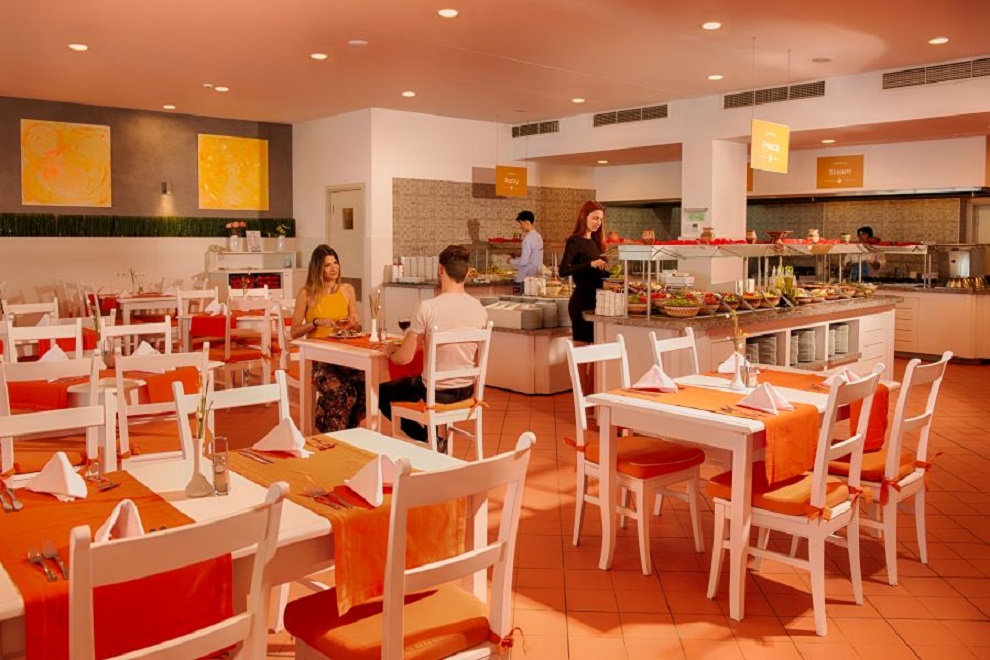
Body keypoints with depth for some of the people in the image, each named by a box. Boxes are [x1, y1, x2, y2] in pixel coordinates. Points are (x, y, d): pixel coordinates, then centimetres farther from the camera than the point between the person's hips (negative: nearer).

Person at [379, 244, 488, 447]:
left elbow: (405, 358, -16)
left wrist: (390, 353, 6)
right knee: (408, 381, 36)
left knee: (382, 393, 21)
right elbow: (478, 358, 7)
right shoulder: (479, 308, -6)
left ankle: (428, 439, 13)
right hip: (466, 390, 6)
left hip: (435, 392, -6)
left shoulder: (428, 307, -22)